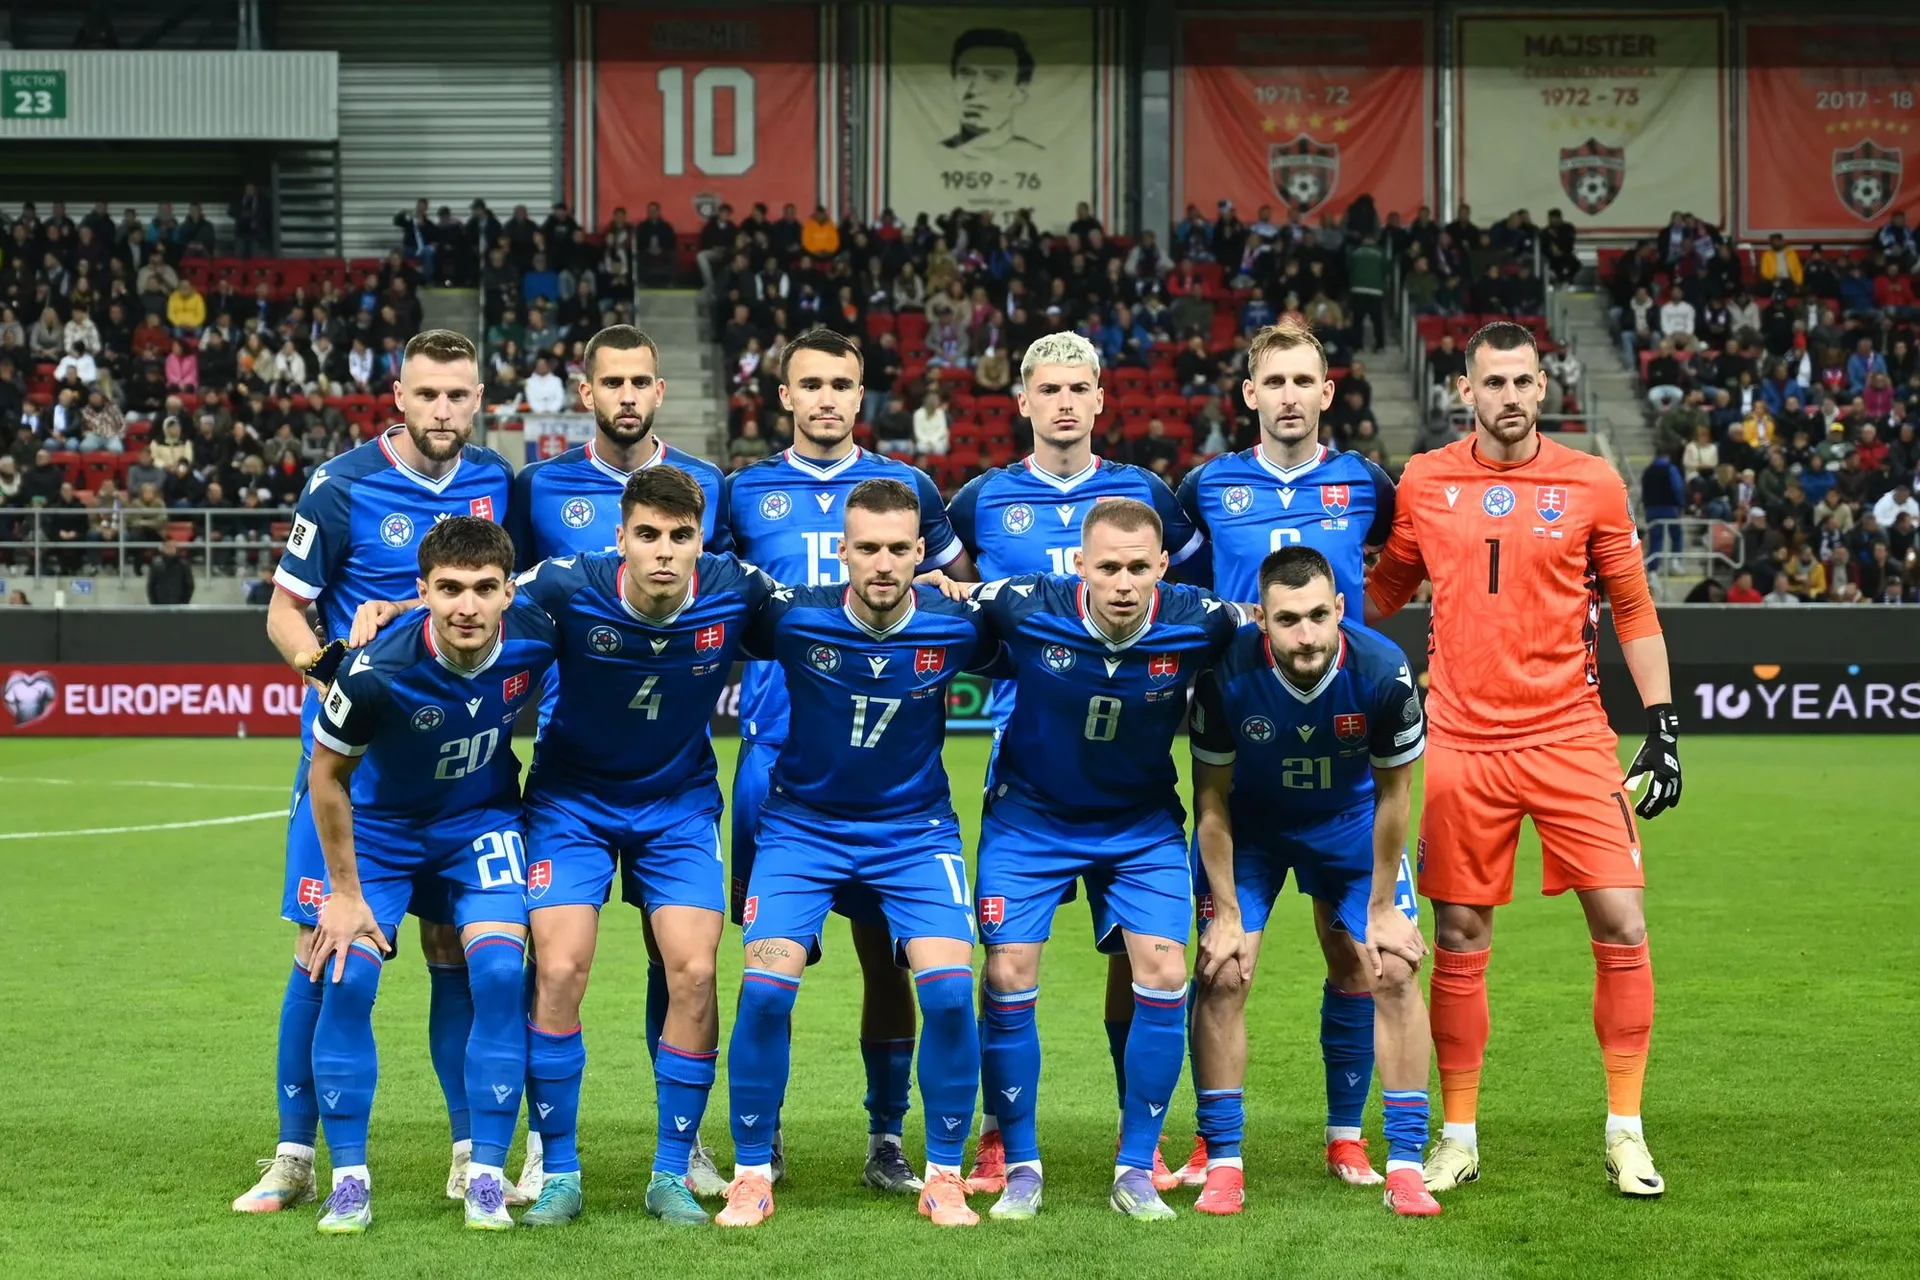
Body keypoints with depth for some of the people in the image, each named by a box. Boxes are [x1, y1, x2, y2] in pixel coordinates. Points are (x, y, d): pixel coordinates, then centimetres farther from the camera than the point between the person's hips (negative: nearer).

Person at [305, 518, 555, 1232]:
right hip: (380, 829, -2)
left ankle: (486, 1178, -6)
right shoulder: (378, 671, -32)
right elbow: (327, 774, -15)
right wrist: (345, 891, -10)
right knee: (346, 979, -14)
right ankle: (349, 1181, -1)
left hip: (482, 820, 2)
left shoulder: (534, 640, -24)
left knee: (500, 973, -15)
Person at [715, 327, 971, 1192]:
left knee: (886, 947, 0)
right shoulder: (744, 494, 8)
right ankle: (762, 1134, 12)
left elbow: (963, 593, 19)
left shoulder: (906, 488, 9)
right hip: (776, 752, 0)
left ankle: (887, 1136, 9)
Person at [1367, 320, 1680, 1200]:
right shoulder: (1423, 484, 4)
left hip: (1569, 738, -1)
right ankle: (1459, 1136, 16)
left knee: (1621, 924, -7)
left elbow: (1634, 608, 7)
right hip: (1461, 743, 1)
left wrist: (1662, 726, 2)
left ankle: (1625, 1133, 5)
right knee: (1458, 943, 3)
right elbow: (1381, 593, 17)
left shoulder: (1591, 484, 1)